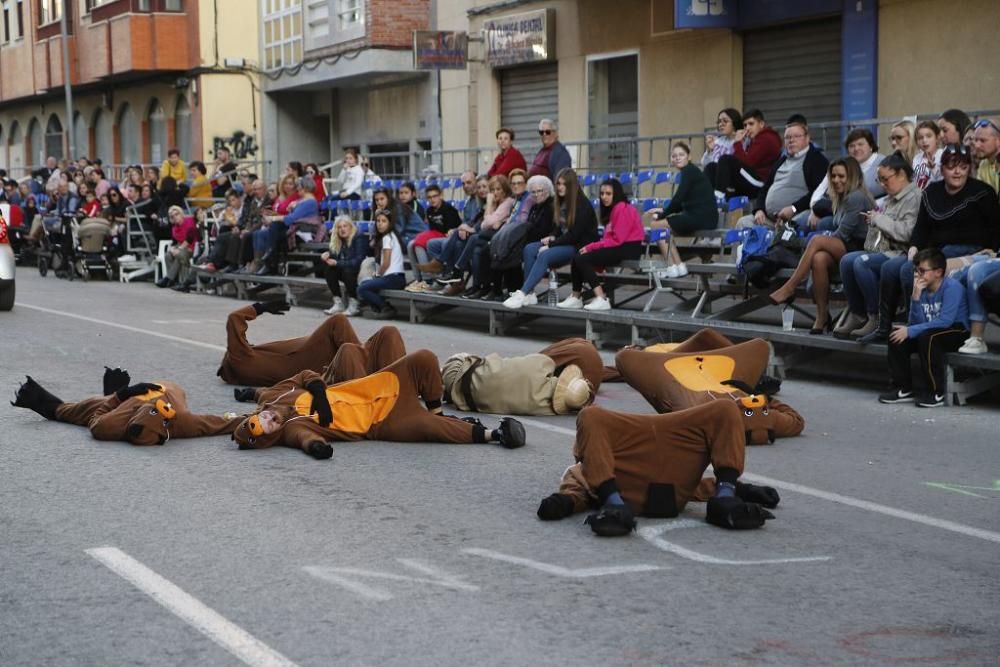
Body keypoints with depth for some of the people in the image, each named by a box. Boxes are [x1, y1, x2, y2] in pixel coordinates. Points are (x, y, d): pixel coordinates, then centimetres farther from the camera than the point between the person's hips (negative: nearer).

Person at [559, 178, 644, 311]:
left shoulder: (622, 208, -12)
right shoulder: (613, 209, 18)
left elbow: (617, 240, -17)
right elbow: (610, 238, 11)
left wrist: (591, 247, -13)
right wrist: (591, 247, -4)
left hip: (628, 249, -9)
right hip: (617, 247, 9)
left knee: (582, 259, -18)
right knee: (577, 257, 1)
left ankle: (601, 299, -23)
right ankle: (575, 298, 5)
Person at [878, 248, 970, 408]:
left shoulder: (952, 287, -18)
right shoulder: (922, 289, -1)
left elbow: (945, 320, -28)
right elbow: (915, 323, -6)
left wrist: (910, 331, -27)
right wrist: (916, 297, -21)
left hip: (957, 331, -7)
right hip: (931, 330, 7)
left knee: (927, 336, -34)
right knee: (897, 336, -8)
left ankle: (936, 393, -23)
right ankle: (903, 389, 0)